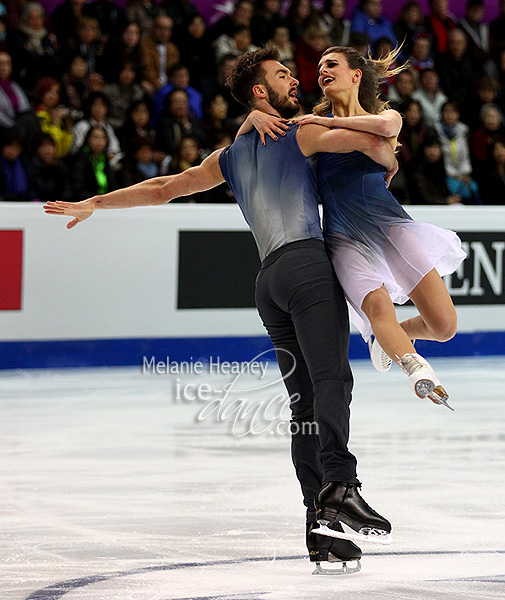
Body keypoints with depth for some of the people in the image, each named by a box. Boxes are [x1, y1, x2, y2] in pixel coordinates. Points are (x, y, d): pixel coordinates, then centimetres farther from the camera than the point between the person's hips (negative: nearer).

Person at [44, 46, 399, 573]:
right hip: (306, 260, -6)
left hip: (269, 279, 6)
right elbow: (368, 141, -2)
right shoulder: (299, 133, 9)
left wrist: (93, 203, 36)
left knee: (304, 400, 2)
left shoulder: (230, 158, 27)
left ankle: (319, 522, -5)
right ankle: (339, 482, -43)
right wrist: (389, 163, 21)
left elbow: (165, 187, 27)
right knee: (332, 377, -23)